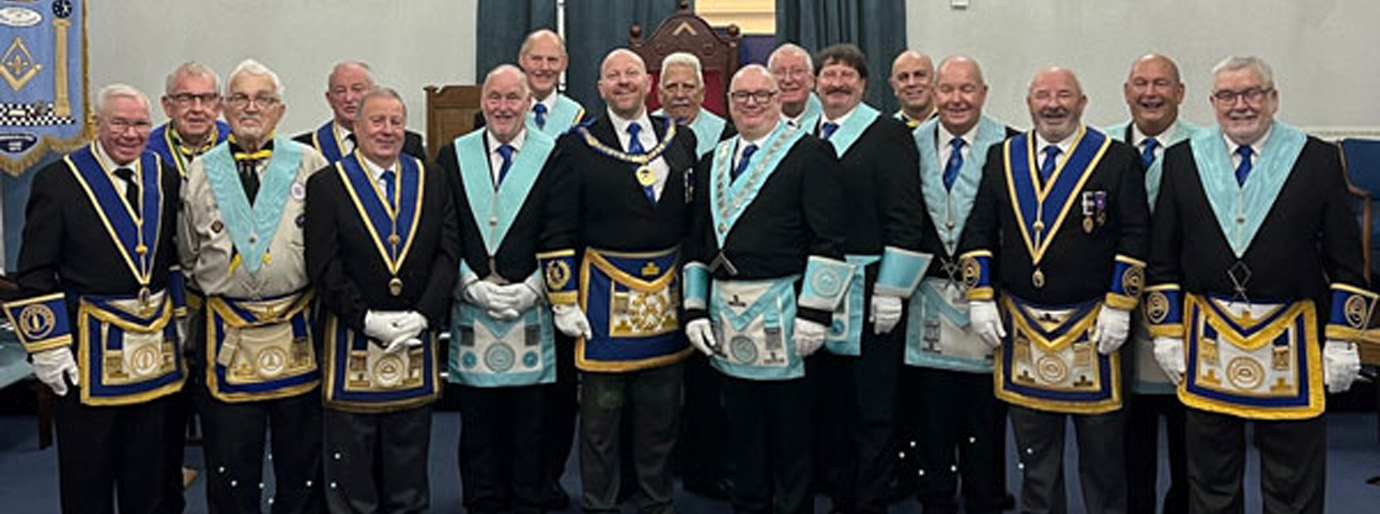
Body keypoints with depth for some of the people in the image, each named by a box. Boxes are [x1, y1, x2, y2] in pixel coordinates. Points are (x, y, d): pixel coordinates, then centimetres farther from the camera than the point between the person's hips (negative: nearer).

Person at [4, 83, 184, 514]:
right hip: (89, 348, -4)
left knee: (150, 470, 14)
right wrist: (47, 346, -11)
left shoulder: (166, 177, 7)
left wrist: (182, 321, 10)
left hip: (156, 345, 4)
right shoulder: (57, 181, -6)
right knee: (86, 473, 7)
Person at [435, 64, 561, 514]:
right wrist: (475, 286, -8)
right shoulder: (453, 157, 7)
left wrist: (529, 289, -10)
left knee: (531, 422, 5)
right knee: (477, 422, 8)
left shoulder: (553, 156, 2)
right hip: (471, 308, 1)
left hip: (532, 311, -1)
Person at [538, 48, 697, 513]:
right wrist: (563, 300, -8)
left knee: (662, 411, 12)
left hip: (667, 290, 3)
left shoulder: (681, 140, 8)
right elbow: (556, 233, -4)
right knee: (600, 414, 5)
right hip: (604, 294, -3)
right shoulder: (577, 147, -1)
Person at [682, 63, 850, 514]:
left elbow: (829, 240, -9)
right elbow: (696, 244, 17)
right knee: (741, 431, 14)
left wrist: (814, 313, -15)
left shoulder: (810, 154, -2)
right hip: (726, 316, 6)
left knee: (791, 432, 3)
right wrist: (696, 309, 9)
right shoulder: (712, 164, 16)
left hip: (782, 315, -5)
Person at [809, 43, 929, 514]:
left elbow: (906, 219, -9)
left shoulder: (888, 134, -4)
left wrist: (890, 292, -13)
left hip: (868, 293, -5)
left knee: (873, 408, 2)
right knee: (829, 402, 13)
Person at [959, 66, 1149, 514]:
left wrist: (1118, 308, -11)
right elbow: (979, 232, 8)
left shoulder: (1118, 159, -1)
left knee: (1101, 449, 6)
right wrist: (981, 298, 0)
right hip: (1020, 326, 3)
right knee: (1033, 447, 12)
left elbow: (1134, 239, -4)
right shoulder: (1002, 158, 8)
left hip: (1091, 327, -2)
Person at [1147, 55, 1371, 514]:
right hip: (1208, 342, 1)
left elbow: (1347, 264, 1)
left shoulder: (1318, 160, 1)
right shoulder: (1182, 160, 5)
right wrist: (1167, 333, 1)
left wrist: (1342, 341, -4)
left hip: (1292, 345, -1)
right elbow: (1162, 258, 5)